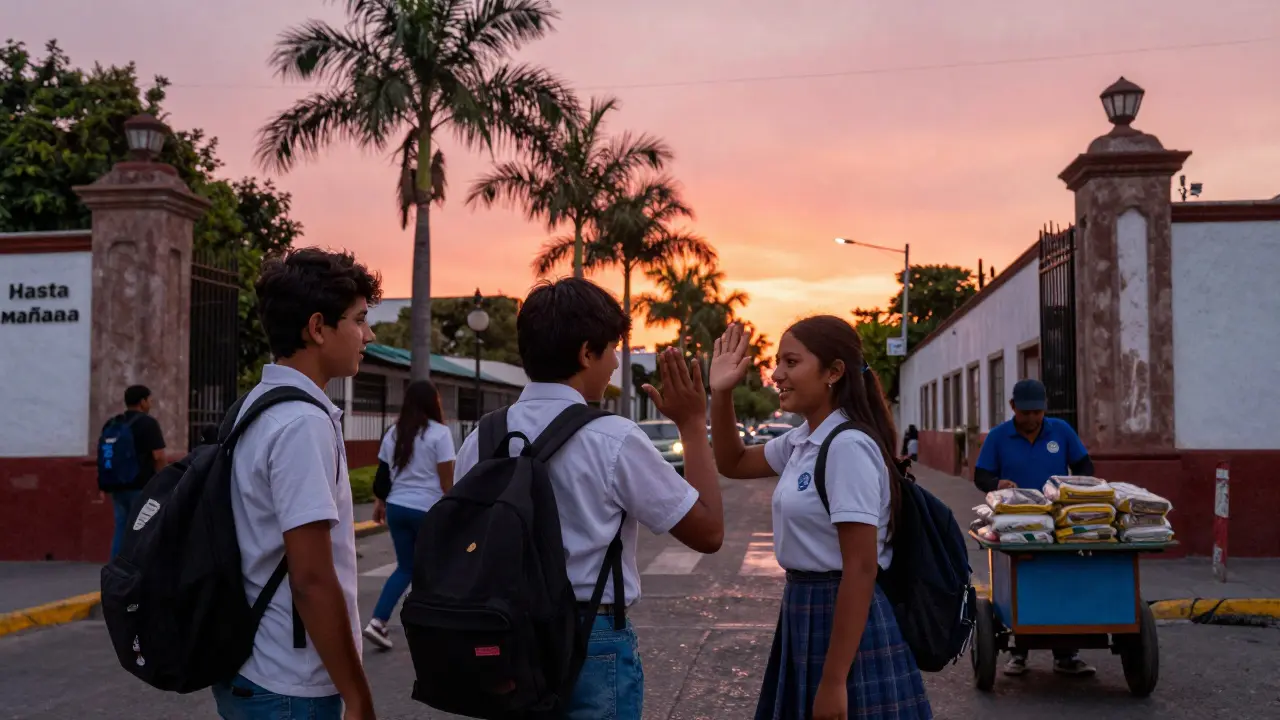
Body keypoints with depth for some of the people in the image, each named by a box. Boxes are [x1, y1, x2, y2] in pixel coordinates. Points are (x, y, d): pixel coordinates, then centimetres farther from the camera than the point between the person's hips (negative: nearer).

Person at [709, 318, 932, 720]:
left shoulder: (848, 446, -20)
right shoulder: (802, 440, 6)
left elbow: (861, 568, -22)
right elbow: (733, 464, 23)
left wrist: (834, 682, -23)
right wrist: (721, 394, 6)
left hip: (844, 618, -9)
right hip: (805, 613, 9)